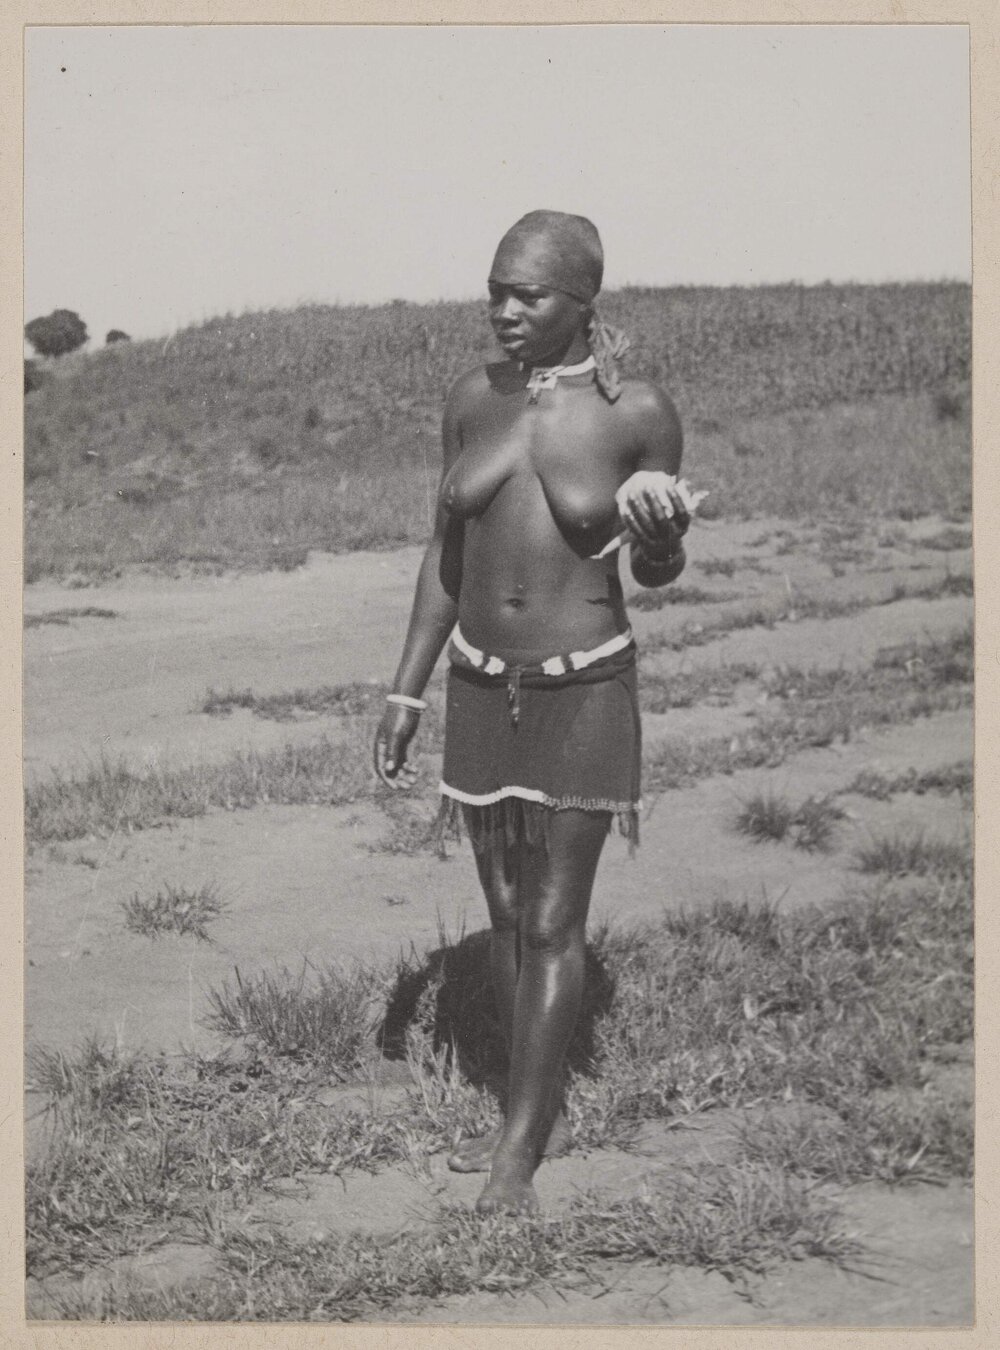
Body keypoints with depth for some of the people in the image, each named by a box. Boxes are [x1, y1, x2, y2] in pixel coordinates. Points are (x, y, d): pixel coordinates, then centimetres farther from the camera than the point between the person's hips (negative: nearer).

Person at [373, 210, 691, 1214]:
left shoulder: (640, 414, -11)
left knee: (554, 927, -1)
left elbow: (659, 573, 1)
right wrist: (405, 694, 7)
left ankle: (519, 1149, 12)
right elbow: (447, 553, 9)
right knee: (506, 916, 13)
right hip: (481, 688, 5)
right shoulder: (473, 400, 0)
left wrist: (660, 534, -24)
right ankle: (543, 1112, 30)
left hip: (583, 691, -4)